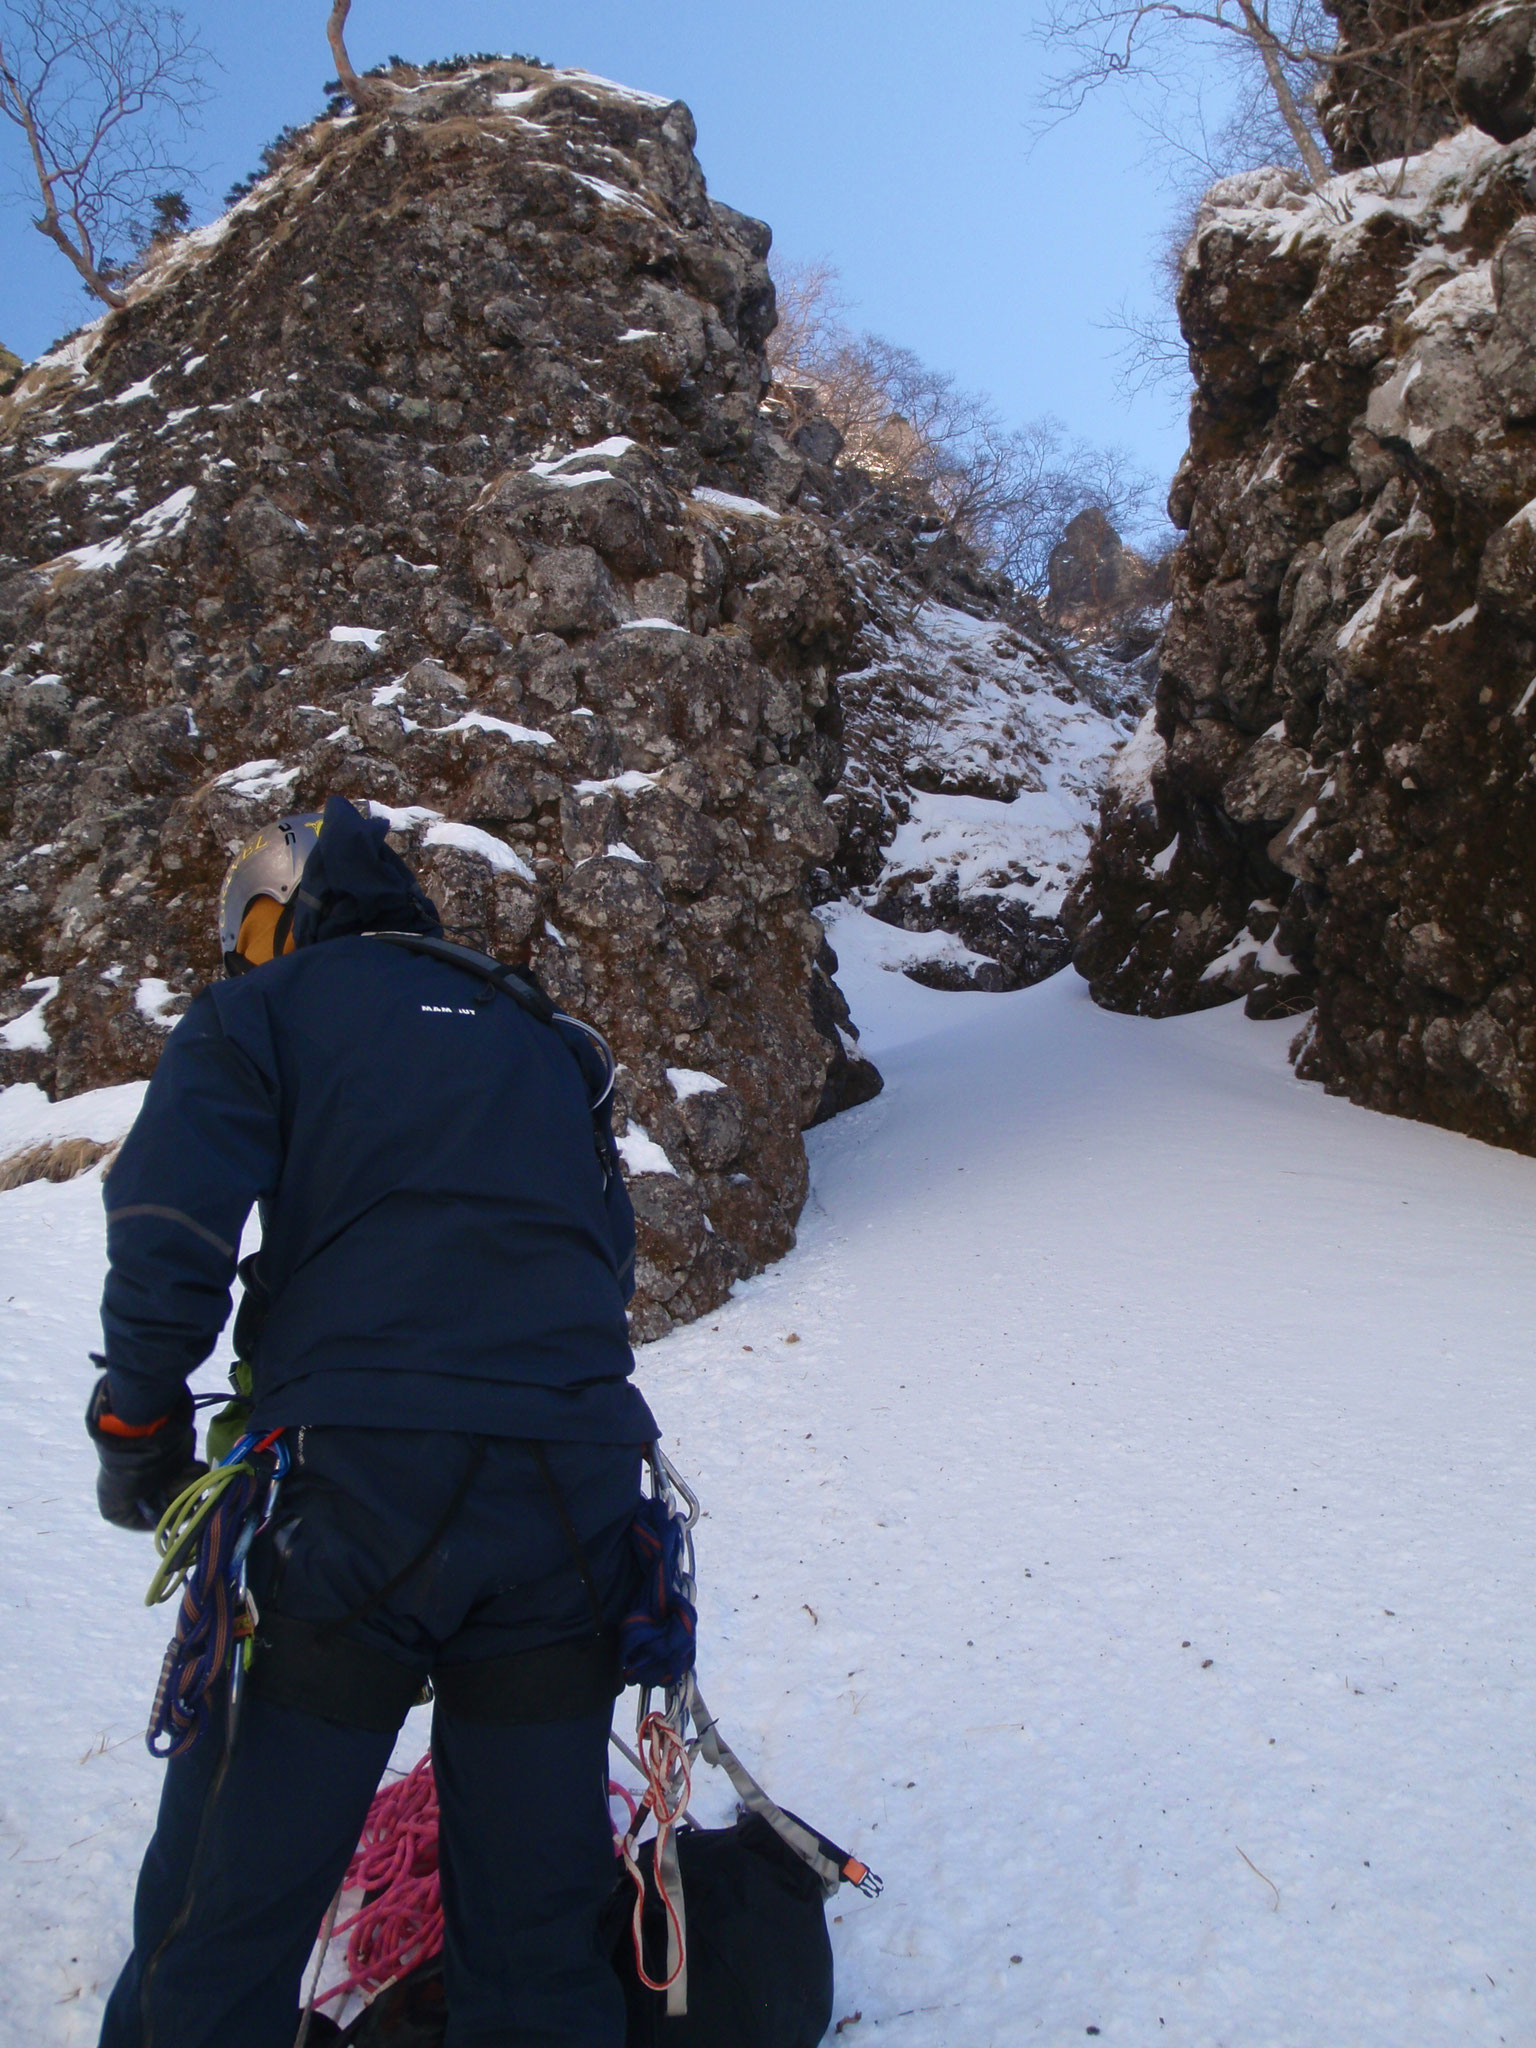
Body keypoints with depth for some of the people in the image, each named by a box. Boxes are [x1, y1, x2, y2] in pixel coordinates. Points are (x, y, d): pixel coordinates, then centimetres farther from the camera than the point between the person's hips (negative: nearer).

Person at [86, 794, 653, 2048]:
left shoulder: (260, 1012, 9)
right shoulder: (540, 1038, 23)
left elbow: (170, 1237, -5)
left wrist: (139, 1428, 8)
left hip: (359, 1487, -4)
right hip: (573, 1496, 5)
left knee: (224, 1924, 10)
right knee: (537, 1928, 16)